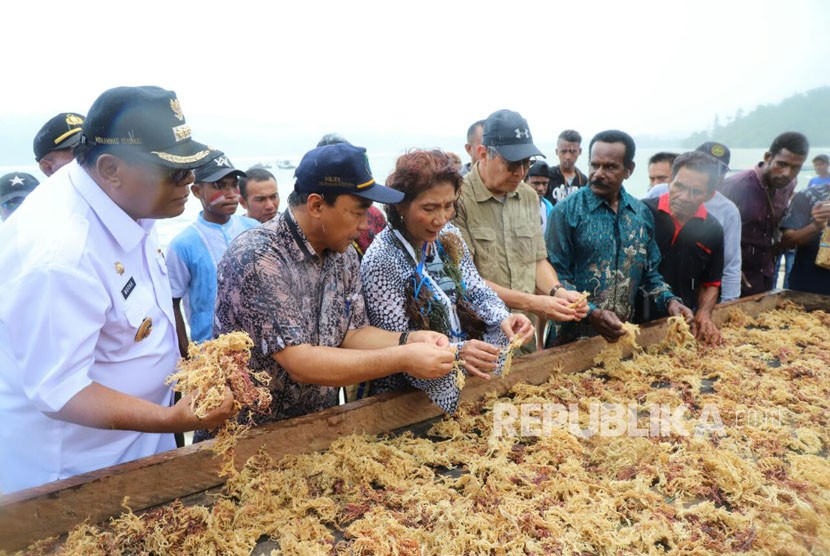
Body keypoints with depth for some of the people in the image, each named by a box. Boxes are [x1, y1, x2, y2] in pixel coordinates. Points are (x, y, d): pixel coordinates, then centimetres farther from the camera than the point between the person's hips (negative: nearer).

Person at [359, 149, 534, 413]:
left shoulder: (449, 236, 2)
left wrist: (502, 318, -15)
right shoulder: (381, 260, -19)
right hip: (408, 394, -5)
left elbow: (476, 291, 7)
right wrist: (455, 353, -32)